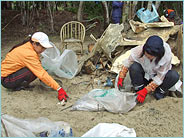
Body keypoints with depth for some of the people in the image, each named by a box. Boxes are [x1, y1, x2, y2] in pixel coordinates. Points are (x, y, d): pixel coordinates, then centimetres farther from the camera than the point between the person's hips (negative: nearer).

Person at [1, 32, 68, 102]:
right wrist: (59, 89, -36)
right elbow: (42, 74, -35)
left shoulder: (28, 46, -3)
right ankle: (18, 87, -7)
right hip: (6, 79, -9)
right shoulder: (28, 54, -30)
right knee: (33, 71, -27)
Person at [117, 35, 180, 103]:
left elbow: (160, 77, -24)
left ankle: (159, 93, -5)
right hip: (144, 76, 0)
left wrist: (145, 91, -28)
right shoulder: (139, 50, -28)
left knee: (174, 75, -30)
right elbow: (127, 63, -12)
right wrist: (120, 79, -18)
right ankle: (139, 89, -10)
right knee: (134, 67, -32)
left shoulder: (166, 55, -30)